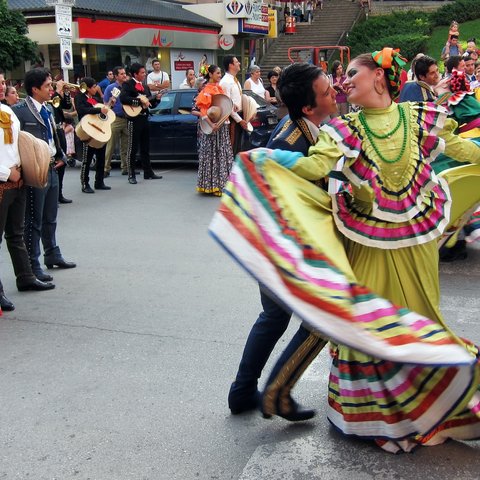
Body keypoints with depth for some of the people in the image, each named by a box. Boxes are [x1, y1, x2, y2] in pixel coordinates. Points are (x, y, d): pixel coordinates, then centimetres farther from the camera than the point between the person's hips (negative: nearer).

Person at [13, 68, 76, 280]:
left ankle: (53, 255, 33)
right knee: (34, 221, 1)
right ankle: (33, 265, 9)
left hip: (52, 170, 8)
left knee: (50, 219, 19)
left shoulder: (47, 110, 11)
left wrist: (60, 157, 10)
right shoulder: (20, 111, -15)